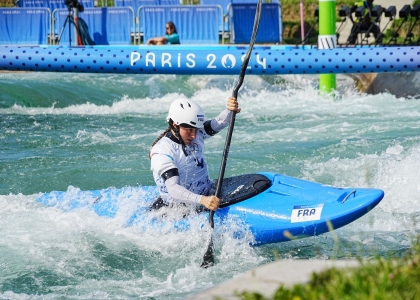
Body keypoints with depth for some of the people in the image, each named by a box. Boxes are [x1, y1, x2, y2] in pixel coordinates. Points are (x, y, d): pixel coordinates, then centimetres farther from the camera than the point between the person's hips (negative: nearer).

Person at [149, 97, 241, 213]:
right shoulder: (161, 152, -20)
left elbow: (219, 123, -6)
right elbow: (172, 188, -30)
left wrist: (229, 110, -30)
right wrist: (202, 200, -45)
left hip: (207, 194, 6)